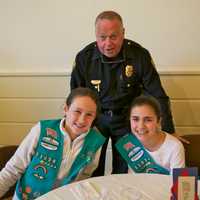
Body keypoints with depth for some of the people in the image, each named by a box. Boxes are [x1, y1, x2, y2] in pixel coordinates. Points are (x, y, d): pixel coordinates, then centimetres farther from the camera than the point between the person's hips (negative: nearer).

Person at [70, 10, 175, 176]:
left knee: (124, 171, 11)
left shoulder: (140, 55, -16)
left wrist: (169, 131, -9)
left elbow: (157, 95, -10)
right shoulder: (84, 57, -13)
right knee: (91, 172, 8)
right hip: (95, 117, 1)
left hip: (126, 118, 0)